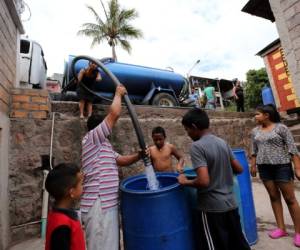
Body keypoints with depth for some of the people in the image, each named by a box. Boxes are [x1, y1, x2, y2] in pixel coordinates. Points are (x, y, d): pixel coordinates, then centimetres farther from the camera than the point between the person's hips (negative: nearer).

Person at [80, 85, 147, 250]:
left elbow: (121, 160, 13)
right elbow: (114, 113, -20)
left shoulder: (103, 145, 17)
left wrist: (139, 155, -3)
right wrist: (118, 93, -4)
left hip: (107, 203, 9)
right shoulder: (92, 138, -11)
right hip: (98, 205, -9)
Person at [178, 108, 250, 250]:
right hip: (230, 204, 7)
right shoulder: (223, 142, 1)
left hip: (211, 208, -7)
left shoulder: (197, 147, -21)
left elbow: (203, 181, -27)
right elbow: (239, 169, 8)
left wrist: (186, 182, -11)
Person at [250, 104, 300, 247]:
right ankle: (281, 228, 25)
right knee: (274, 197, 12)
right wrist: (253, 166, 9)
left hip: (282, 166, -4)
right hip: (264, 168, 4)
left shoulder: (281, 127, -7)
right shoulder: (255, 131, 6)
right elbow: (254, 150, 11)